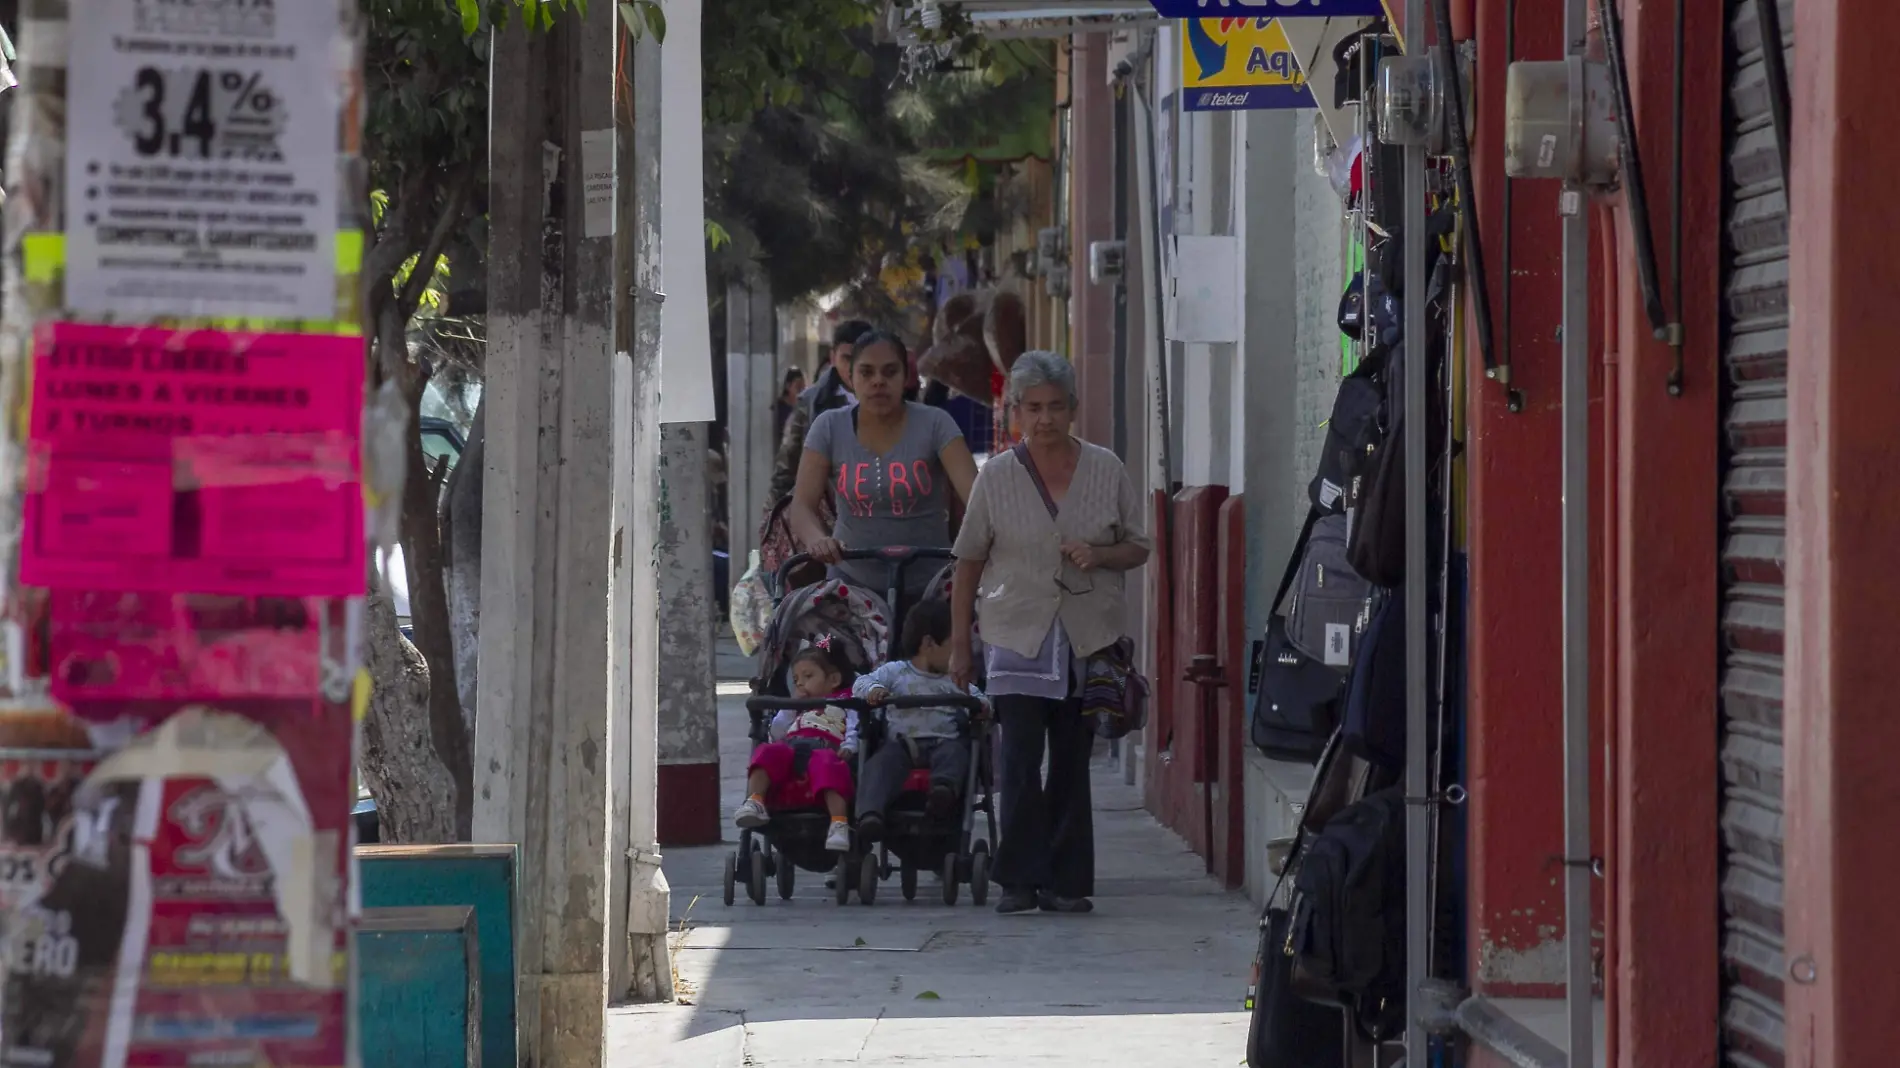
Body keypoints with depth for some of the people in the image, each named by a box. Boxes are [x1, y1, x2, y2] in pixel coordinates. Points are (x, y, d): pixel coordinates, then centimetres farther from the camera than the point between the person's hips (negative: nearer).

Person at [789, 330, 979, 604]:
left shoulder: (934, 425, -4)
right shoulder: (830, 428, 0)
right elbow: (801, 506, -6)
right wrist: (817, 540, -30)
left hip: (926, 588, -1)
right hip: (853, 583, 1)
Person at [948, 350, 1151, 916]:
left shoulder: (1106, 470, 4)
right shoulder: (996, 477, 1)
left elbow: (1138, 549, 11)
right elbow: (969, 563, 7)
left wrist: (1099, 555, -11)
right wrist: (959, 645, 7)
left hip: (1089, 638, 1)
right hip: (1017, 635, -1)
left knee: (1072, 763, 6)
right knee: (1020, 758, -11)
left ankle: (1067, 883, 11)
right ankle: (1020, 880, -6)